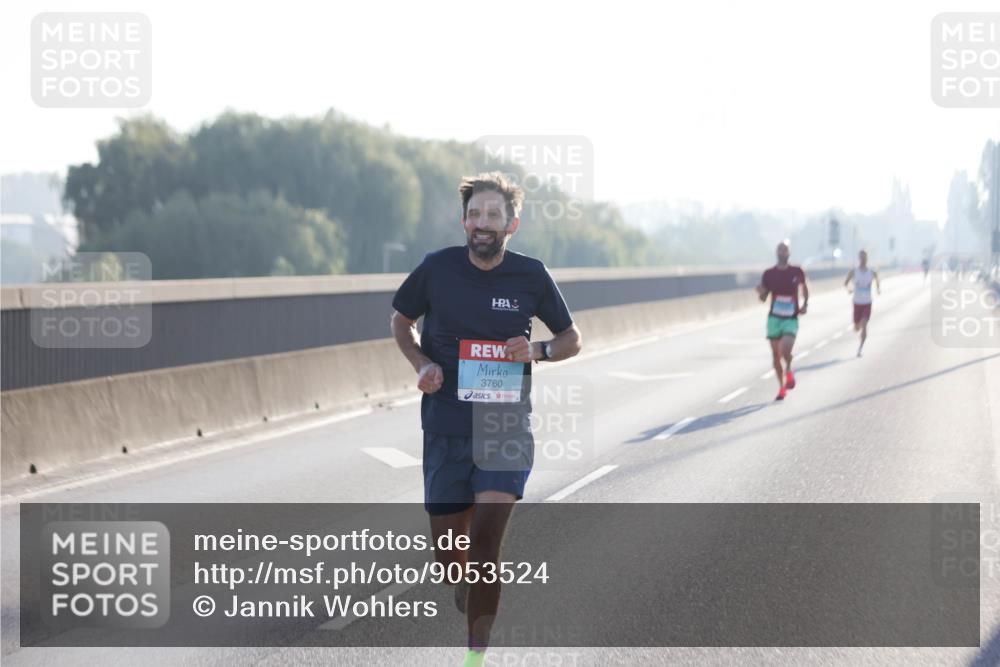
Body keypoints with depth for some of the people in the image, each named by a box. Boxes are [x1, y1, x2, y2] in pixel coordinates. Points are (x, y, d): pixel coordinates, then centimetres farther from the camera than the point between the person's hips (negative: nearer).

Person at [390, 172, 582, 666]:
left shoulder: (530, 275, -2)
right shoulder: (437, 268, -3)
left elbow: (571, 338, 10)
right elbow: (400, 321, 14)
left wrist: (538, 351, -11)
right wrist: (421, 364, -5)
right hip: (445, 429, 1)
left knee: (484, 543, -17)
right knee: (449, 552, 8)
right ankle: (469, 591, 44)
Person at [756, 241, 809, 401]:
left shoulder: (797, 272, -3)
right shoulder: (769, 274, -1)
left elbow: (804, 287, 16)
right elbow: (763, 298, 5)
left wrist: (805, 304, 2)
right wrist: (761, 292, -18)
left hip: (791, 319, -2)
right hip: (774, 318, 2)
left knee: (785, 350, -23)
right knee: (776, 354, 4)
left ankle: (789, 370, 10)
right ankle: (781, 388, 19)